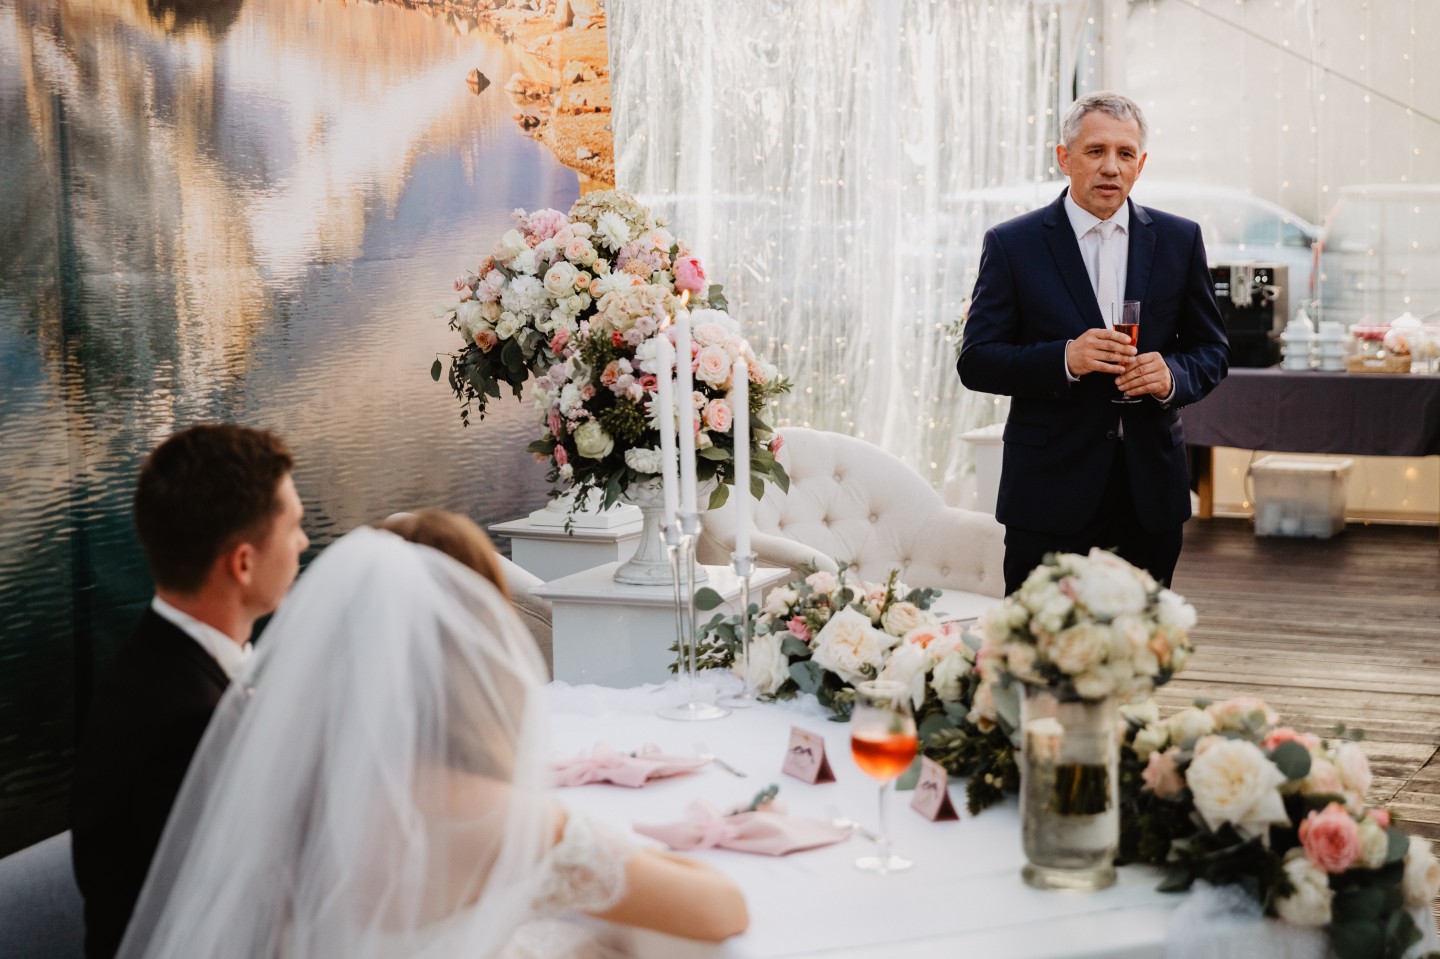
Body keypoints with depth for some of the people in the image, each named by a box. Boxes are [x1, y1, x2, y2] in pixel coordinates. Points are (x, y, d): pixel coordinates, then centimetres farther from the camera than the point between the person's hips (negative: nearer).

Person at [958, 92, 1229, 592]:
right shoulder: (1012, 245, 0)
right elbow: (976, 361, -4)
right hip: (1049, 493, -2)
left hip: (1151, 489, 3)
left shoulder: (1179, 240, 8)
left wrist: (1172, 375, -10)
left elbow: (1212, 350, 13)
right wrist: (1064, 359, -20)